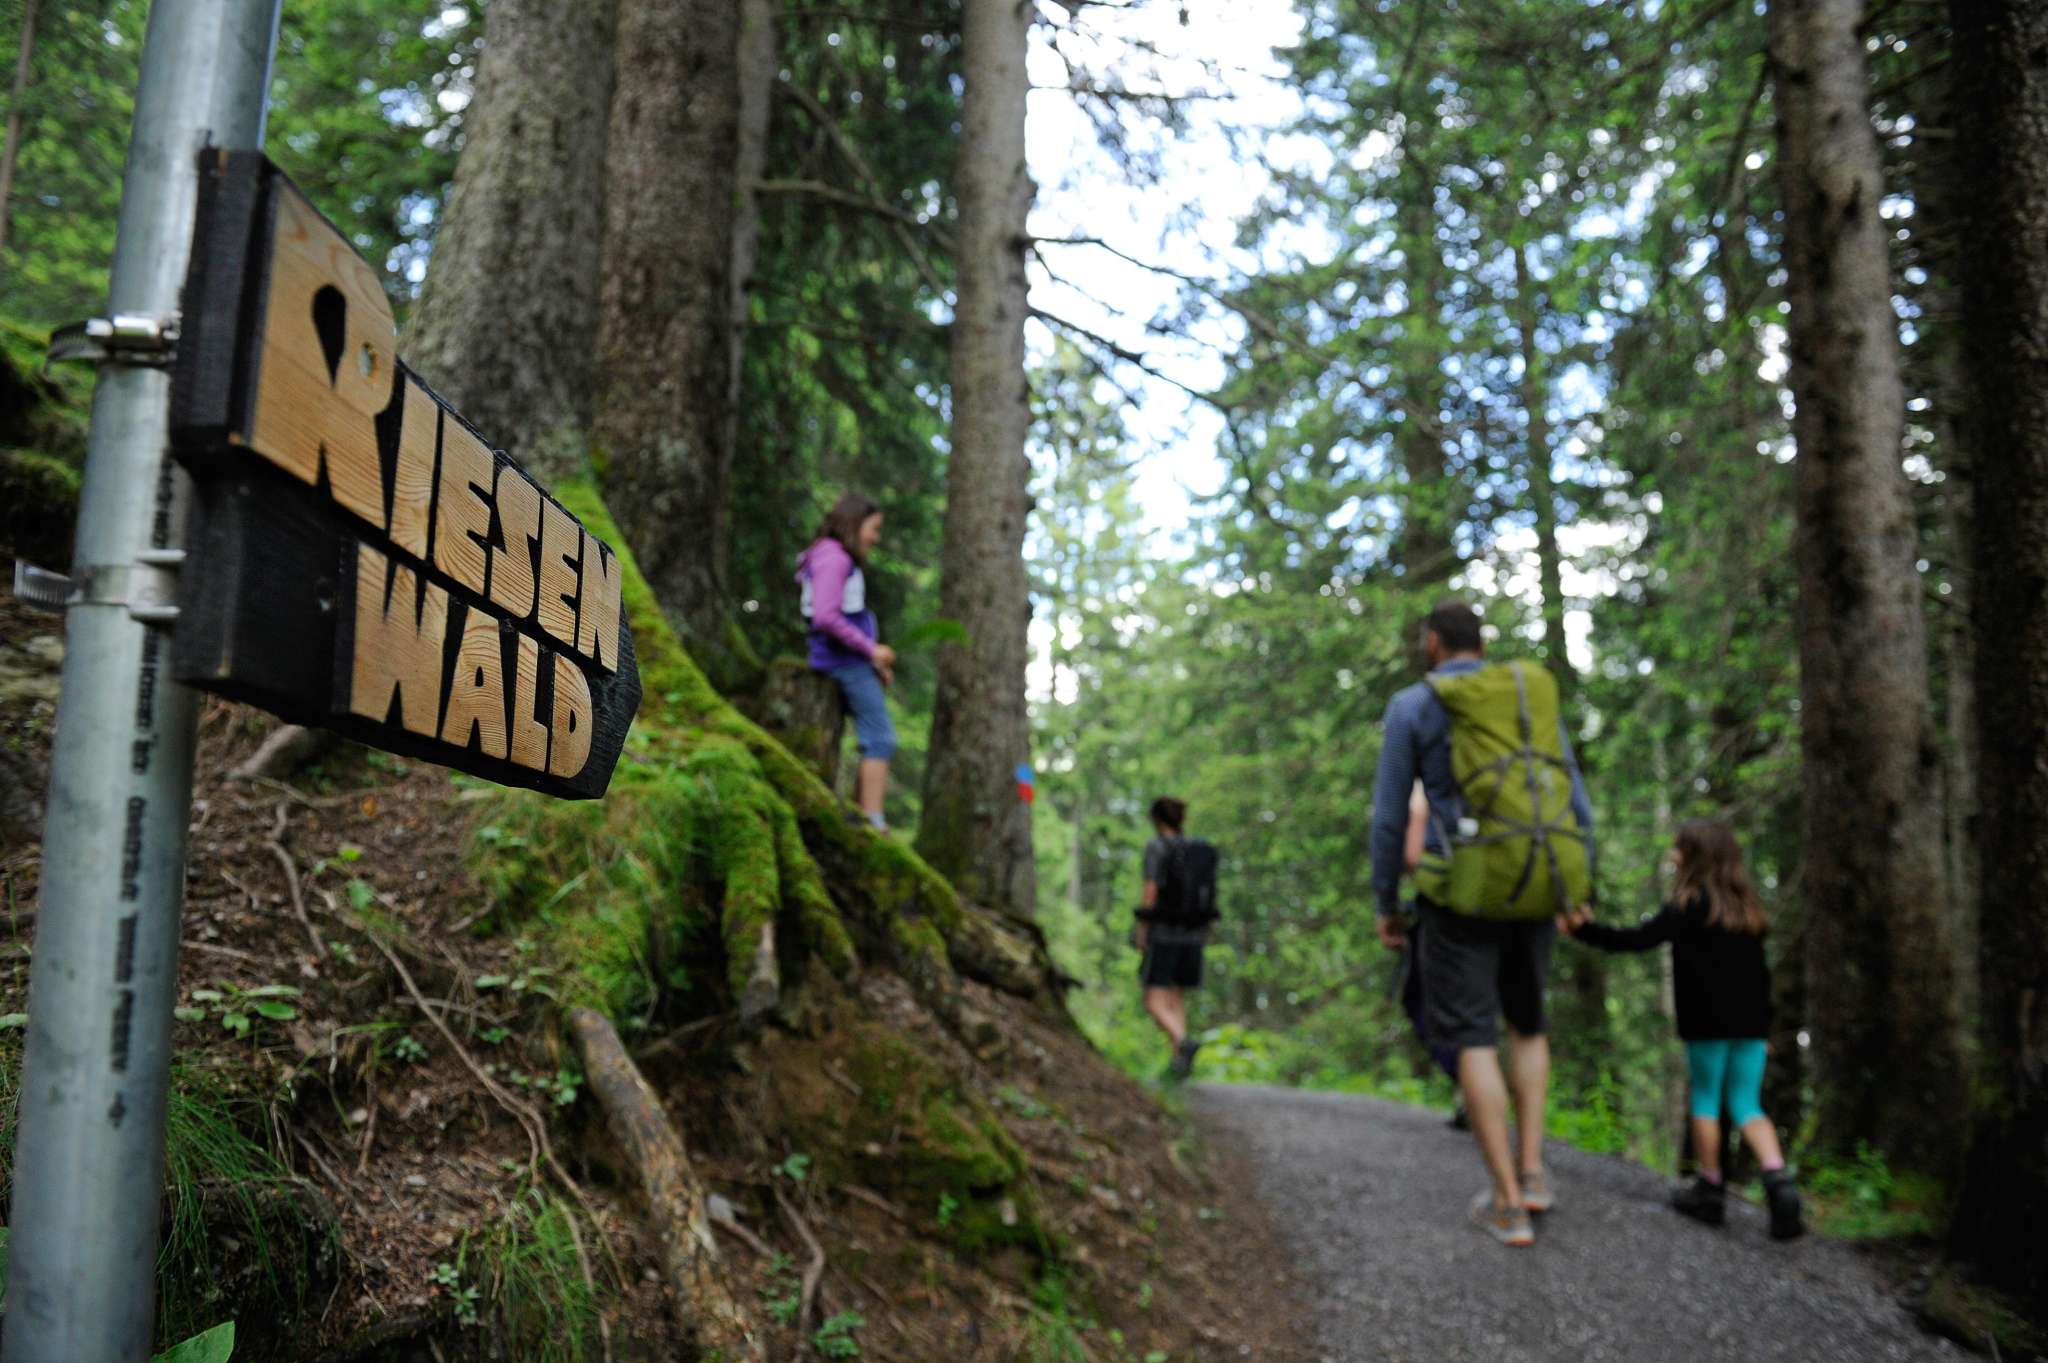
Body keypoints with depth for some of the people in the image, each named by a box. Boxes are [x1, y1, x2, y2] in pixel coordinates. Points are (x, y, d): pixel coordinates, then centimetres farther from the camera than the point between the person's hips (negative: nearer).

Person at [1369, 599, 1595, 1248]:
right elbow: (1575, 805, 7)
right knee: (1527, 1022, 24)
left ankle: (1509, 1204, 2)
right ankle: (1531, 1168, 14)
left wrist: (1387, 906, 5)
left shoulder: (1409, 707, -2)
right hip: (1532, 887, 4)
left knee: (1472, 1039, 5)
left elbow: (1388, 816, -4)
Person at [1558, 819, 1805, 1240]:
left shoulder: (1691, 904, -8)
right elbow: (1760, 970, 15)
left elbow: (1642, 938, -19)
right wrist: (1762, 1026, 20)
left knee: (1706, 1098, 7)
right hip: (1750, 1021, 6)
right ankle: (1779, 1181, -10)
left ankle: (1710, 1191, 12)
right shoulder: (1747, 905, 12)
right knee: (1746, 1104, 10)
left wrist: (1587, 930, -18)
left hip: (1707, 1022, -6)